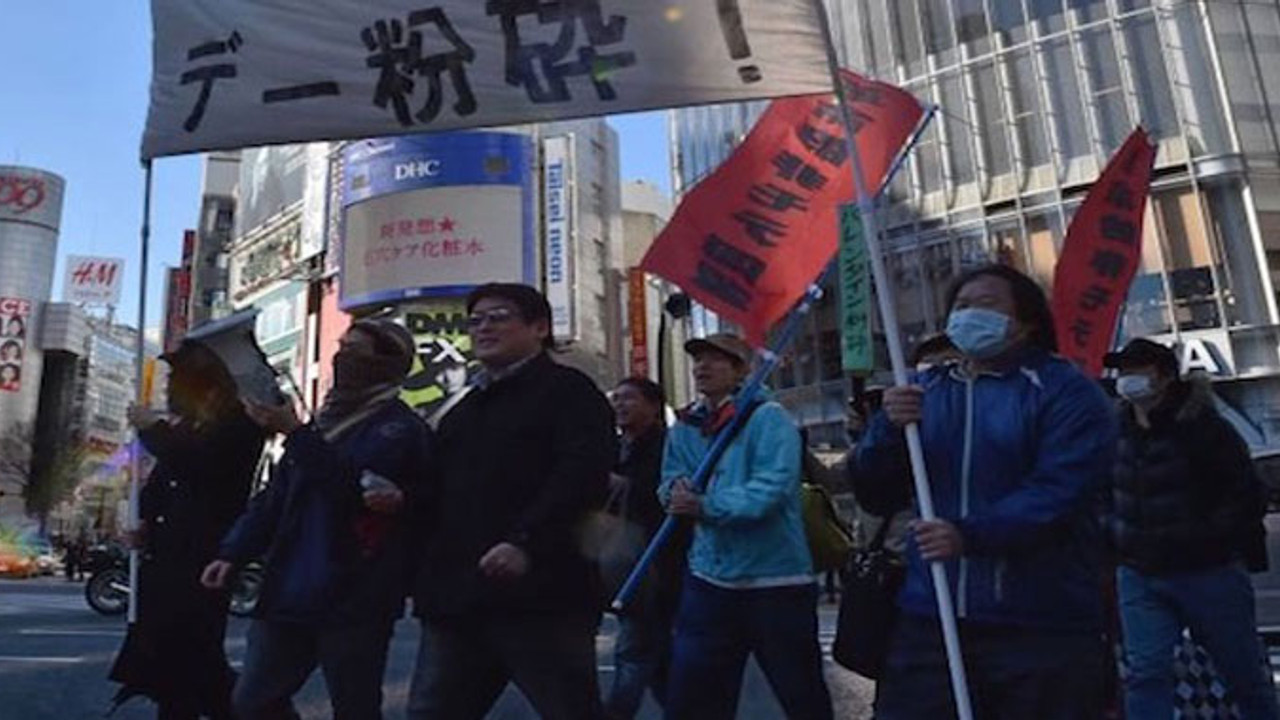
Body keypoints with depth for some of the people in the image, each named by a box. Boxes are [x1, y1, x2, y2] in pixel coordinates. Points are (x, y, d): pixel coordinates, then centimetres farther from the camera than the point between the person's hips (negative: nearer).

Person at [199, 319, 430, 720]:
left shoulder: (399, 428, -7)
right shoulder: (327, 420, 18)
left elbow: (354, 482, -23)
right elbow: (277, 494, 21)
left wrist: (296, 433, -23)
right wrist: (234, 551, 11)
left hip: (353, 600, -8)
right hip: (288, 593, 8)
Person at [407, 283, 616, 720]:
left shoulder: (567, 390, 0)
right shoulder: (464, 410, 25)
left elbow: (584, 473, -15)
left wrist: (525, 543, -25)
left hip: (537, 593, -7)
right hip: (457, 598, 8)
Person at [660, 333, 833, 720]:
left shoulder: (768, 419, -9)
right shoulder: (685, 427, 11)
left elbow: (772, 489, -21)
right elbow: (670, 484, 8)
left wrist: (706, 506, -29)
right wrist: (677, 490, -16)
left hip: (776, 582, -5)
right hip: (709, 580, 5)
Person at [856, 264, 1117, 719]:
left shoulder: (1066, 391, -3)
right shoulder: (925, 390, 14)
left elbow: (1058, 491, -16)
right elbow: (875, 482, 8)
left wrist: (970, 535, -27)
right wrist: (889, 427, -12)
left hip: (1041, 628, -4)